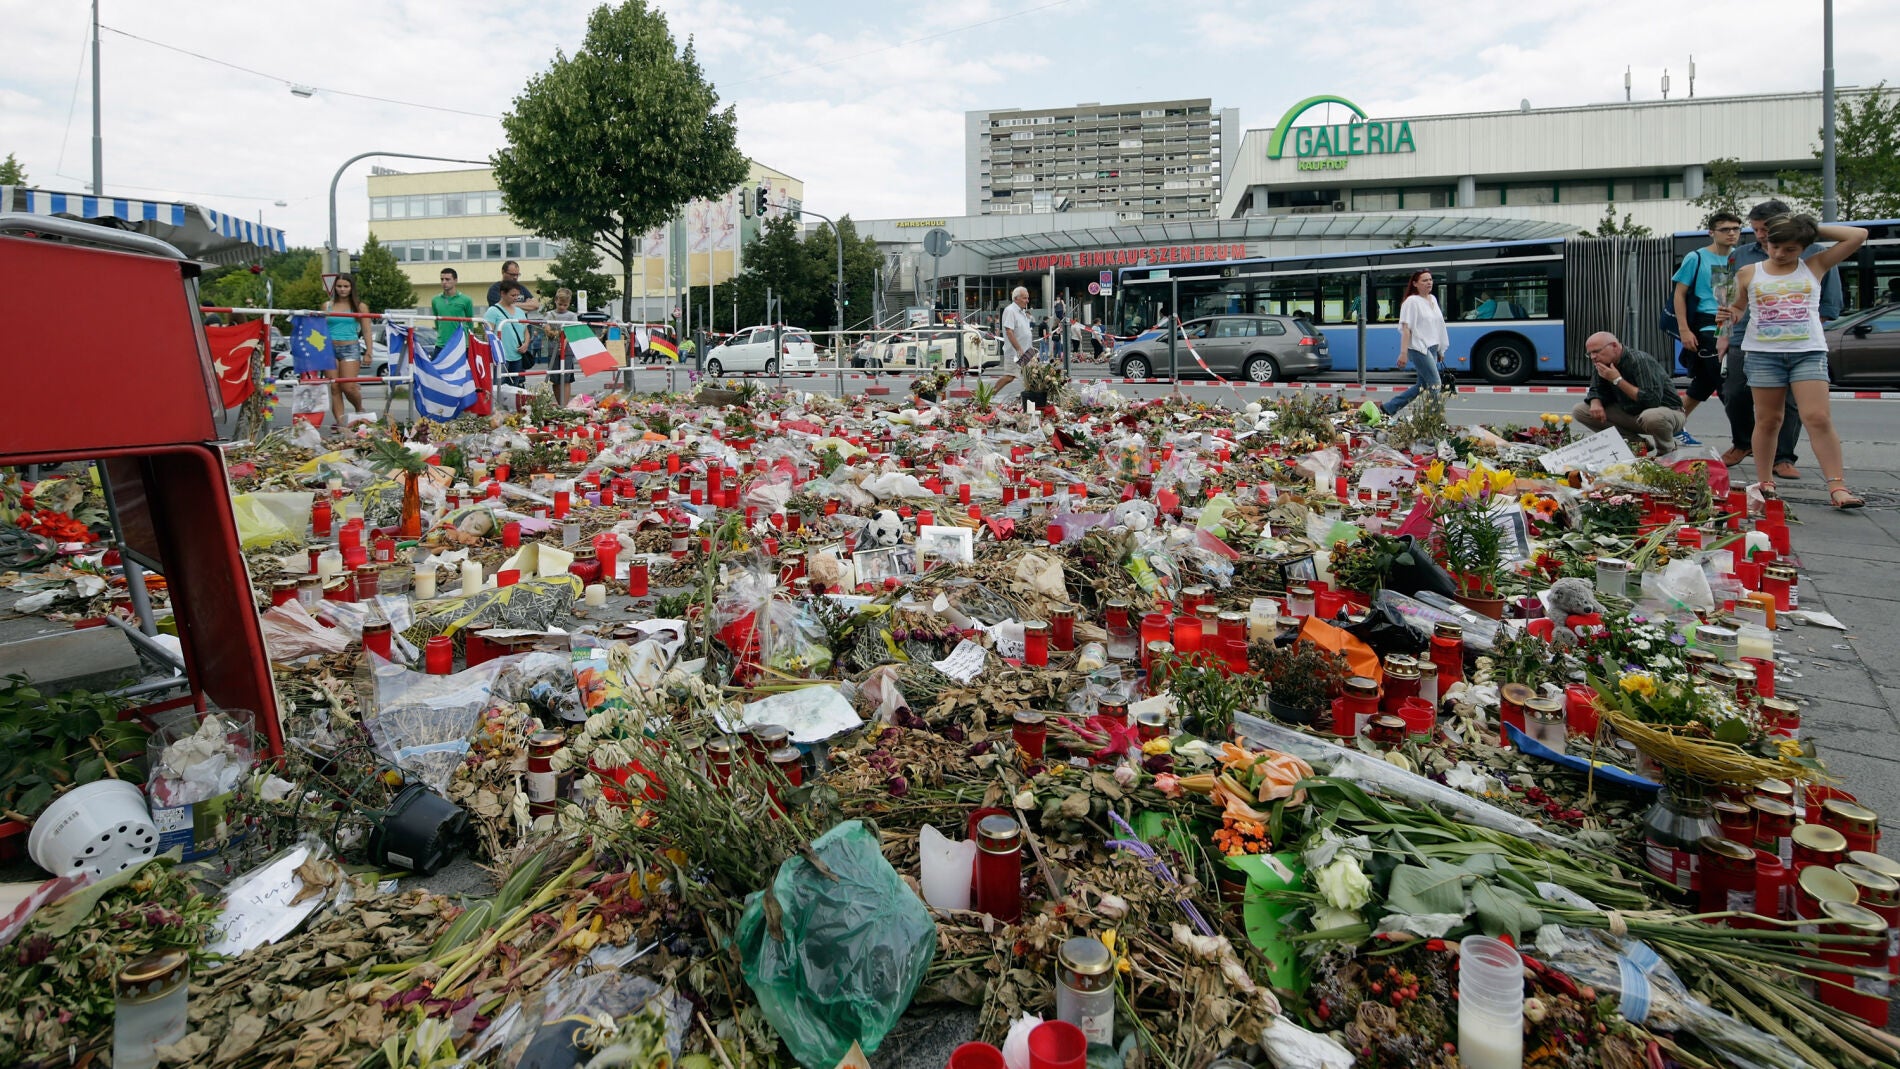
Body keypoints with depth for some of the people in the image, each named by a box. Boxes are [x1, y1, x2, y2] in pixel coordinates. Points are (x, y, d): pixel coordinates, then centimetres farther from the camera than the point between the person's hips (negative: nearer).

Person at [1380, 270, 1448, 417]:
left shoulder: (1433, 299, 15)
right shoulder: (1412, 301, -9)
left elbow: (1437, 325, 20)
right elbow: (1406, 328, -15)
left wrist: (1440, 350, 20)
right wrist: (1403, 353, -23)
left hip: (1432, 348, 8)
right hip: (1419, 349, -8)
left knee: (1422, 385, 9)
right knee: (1435, 384, -8)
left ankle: (1389, 408, 15)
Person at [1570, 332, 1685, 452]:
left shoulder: (1640, 361, -23)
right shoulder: (1599, 364, -3)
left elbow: (1652, 400, -30)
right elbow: (1595, 391, 7)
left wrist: (1618, 380, -29)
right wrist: (1596, 403, -18)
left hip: (1667, 410, -7)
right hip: (1630, 412, 7)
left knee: (1652, 417, -43)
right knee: (1580, 411, -7)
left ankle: (1666, 447, -6)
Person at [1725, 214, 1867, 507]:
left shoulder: (1814, 267, 11)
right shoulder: (1749, 274, 11)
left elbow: (1858, 235, 8)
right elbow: (1738, 309, 19)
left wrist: (1815, 229, 10)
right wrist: (1728, 315, -3)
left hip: (1808, 352, 0)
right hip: (1763, 353, 0)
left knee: (1819, 418, -10)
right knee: (1767, 420, 3)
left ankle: (1837, 487, -10)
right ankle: (1764, 483, 12)